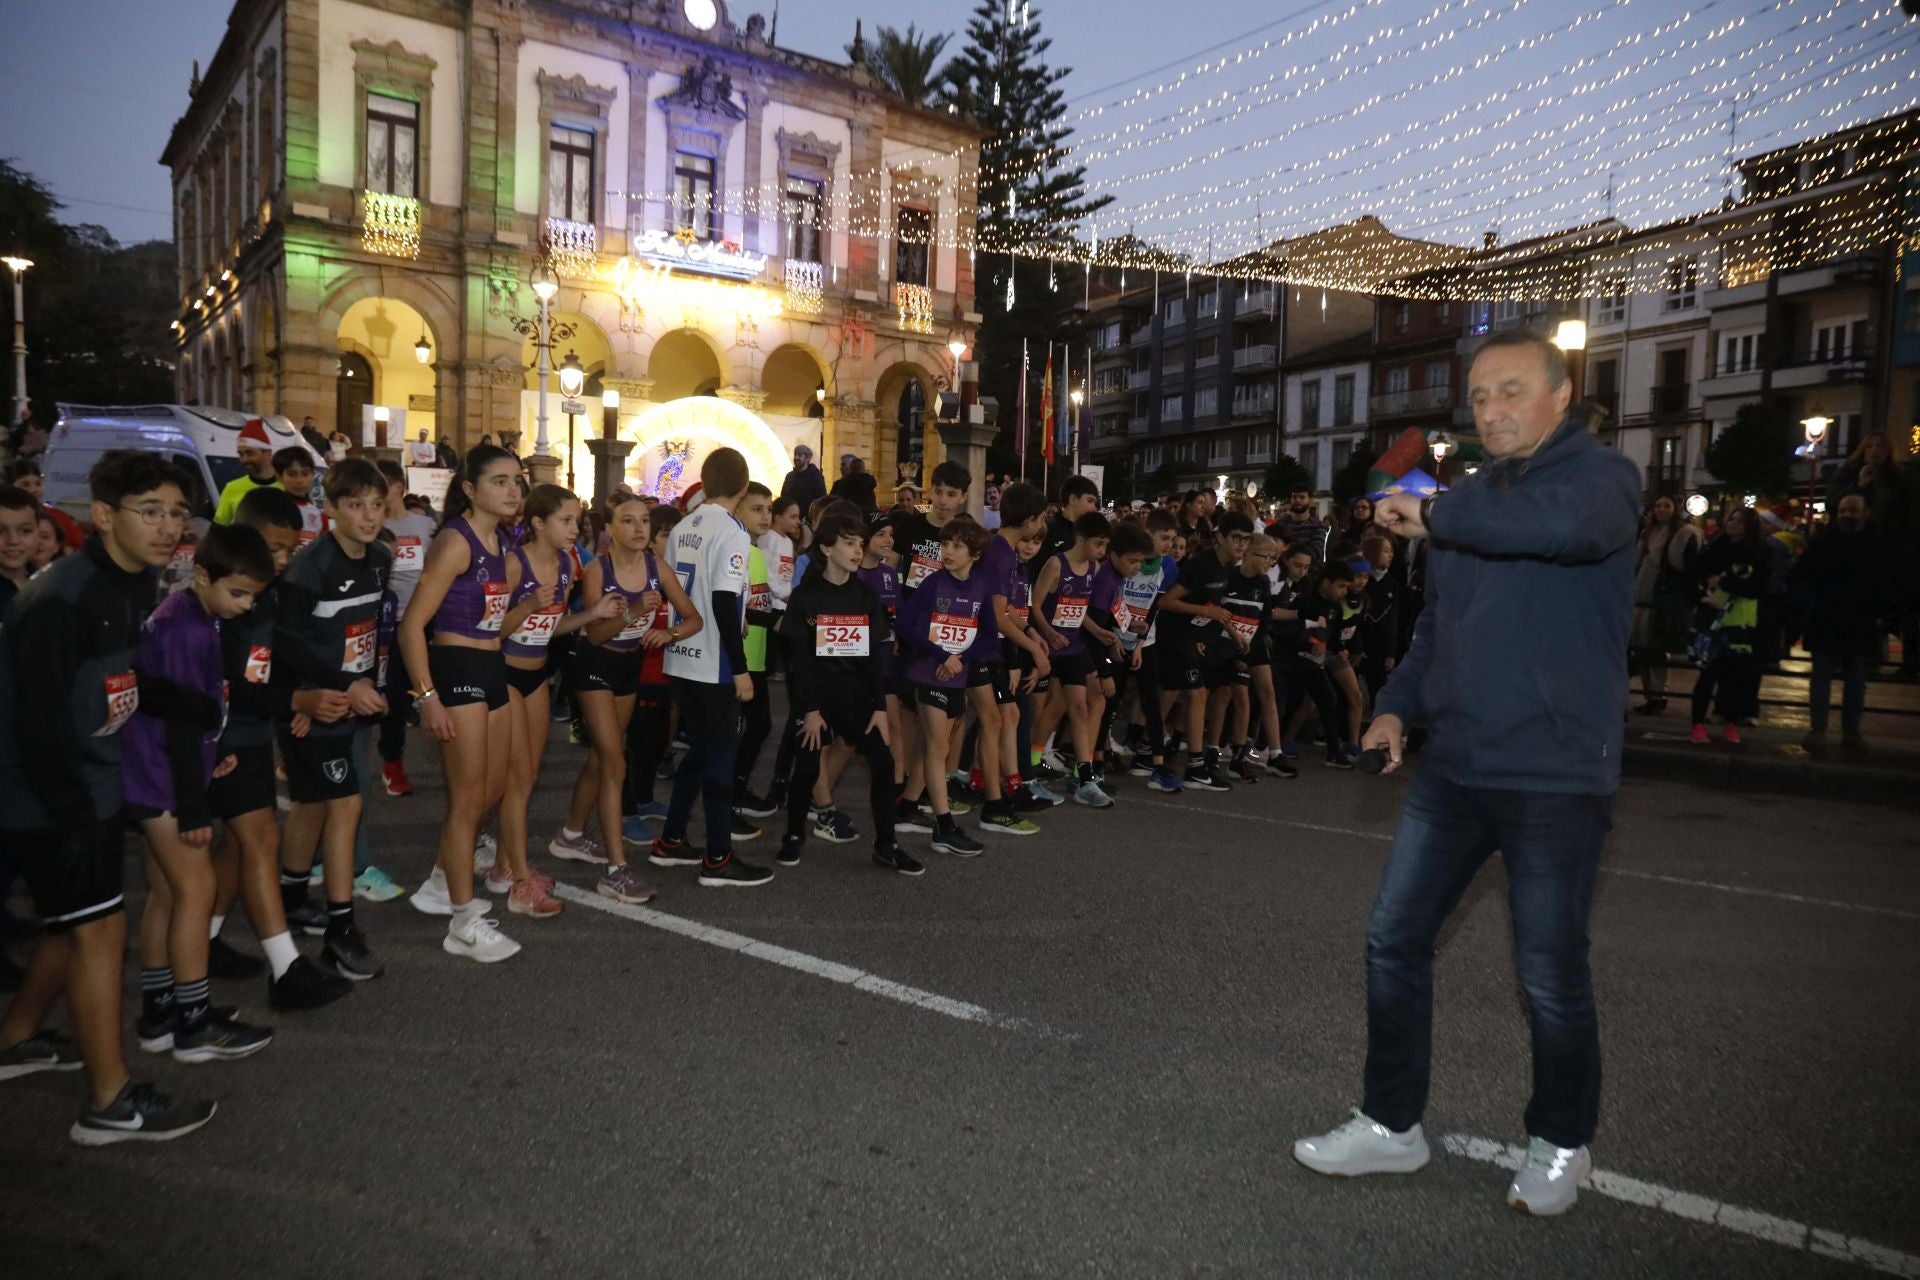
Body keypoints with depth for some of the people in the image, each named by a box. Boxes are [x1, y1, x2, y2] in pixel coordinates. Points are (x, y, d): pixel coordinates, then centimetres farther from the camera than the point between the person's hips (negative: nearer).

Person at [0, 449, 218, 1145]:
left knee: (75, 922, 20)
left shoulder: (138, 586, 3)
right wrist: (74, 815, -20)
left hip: (97, 787, 9)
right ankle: (111, 1103, 7)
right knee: (100, 927, -4)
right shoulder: (57, 601, -25)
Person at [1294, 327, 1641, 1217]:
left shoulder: (1601, 474, -8)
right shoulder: (1472, 496, 14)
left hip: (1556, 776, -6)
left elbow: (1570, 520, -35)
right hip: (1455, 766, 7)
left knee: (1550, 974, 5)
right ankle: (1391, 1125, 24)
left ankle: (1561, 1144, 30)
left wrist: (1435, 516, -23)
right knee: (1394, 939, 8)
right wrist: (1398, 705, 5)